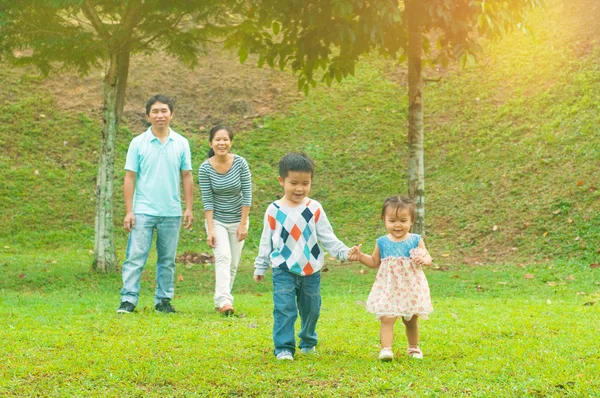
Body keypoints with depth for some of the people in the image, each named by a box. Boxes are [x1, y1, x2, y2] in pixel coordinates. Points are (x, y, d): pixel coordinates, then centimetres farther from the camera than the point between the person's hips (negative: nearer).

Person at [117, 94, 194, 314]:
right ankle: (128, 300, -5)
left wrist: (189, 208, 3)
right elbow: (130, 178, 0)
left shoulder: (181, 144, 5)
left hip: (171, 213, 2)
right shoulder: (138, 143, 0)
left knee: (168, 260, 8)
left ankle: (164, 300, 17)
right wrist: (128, 211, -5)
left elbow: (186, 177, 9)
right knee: (135, 257, -7)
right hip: (143, 211, -2)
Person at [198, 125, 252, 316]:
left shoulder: (240, 163, -12)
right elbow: (207, 200, -11)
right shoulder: (205, 168, -12)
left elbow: (247, 195, -8)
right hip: (217, 220, -2)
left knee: (233, 264, 6)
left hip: (238, 220, 2)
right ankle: (224, 300, -30)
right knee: (223, 257, -21)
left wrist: (243, 225, -9)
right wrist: (210, 230, -16)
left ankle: (220, 301, 20)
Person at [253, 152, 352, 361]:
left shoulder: (314, 209, -4)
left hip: (311, 271, 2)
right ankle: (284, 348, -9)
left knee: (311, 310, 14)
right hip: (283, 270, -2)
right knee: (285, 309, -12)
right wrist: (260, 267, 8)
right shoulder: (274, 210, -4)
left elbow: (327, 237, 0)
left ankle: (308, 343, 33)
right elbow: (266, 241, 5)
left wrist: (343, 252, -14)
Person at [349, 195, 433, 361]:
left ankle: (414, 347, 35)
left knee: (411, 321, 16)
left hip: (411, 287, 0)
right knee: (387, 319, -16)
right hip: (389, 288, 0)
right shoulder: (382, 242, -1)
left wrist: (424, 260, -23)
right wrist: (360, 256, -2)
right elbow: (374, 262, 12)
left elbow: (428, 258, 0)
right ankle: (386, 349, -18)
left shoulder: (416, 240, -4)